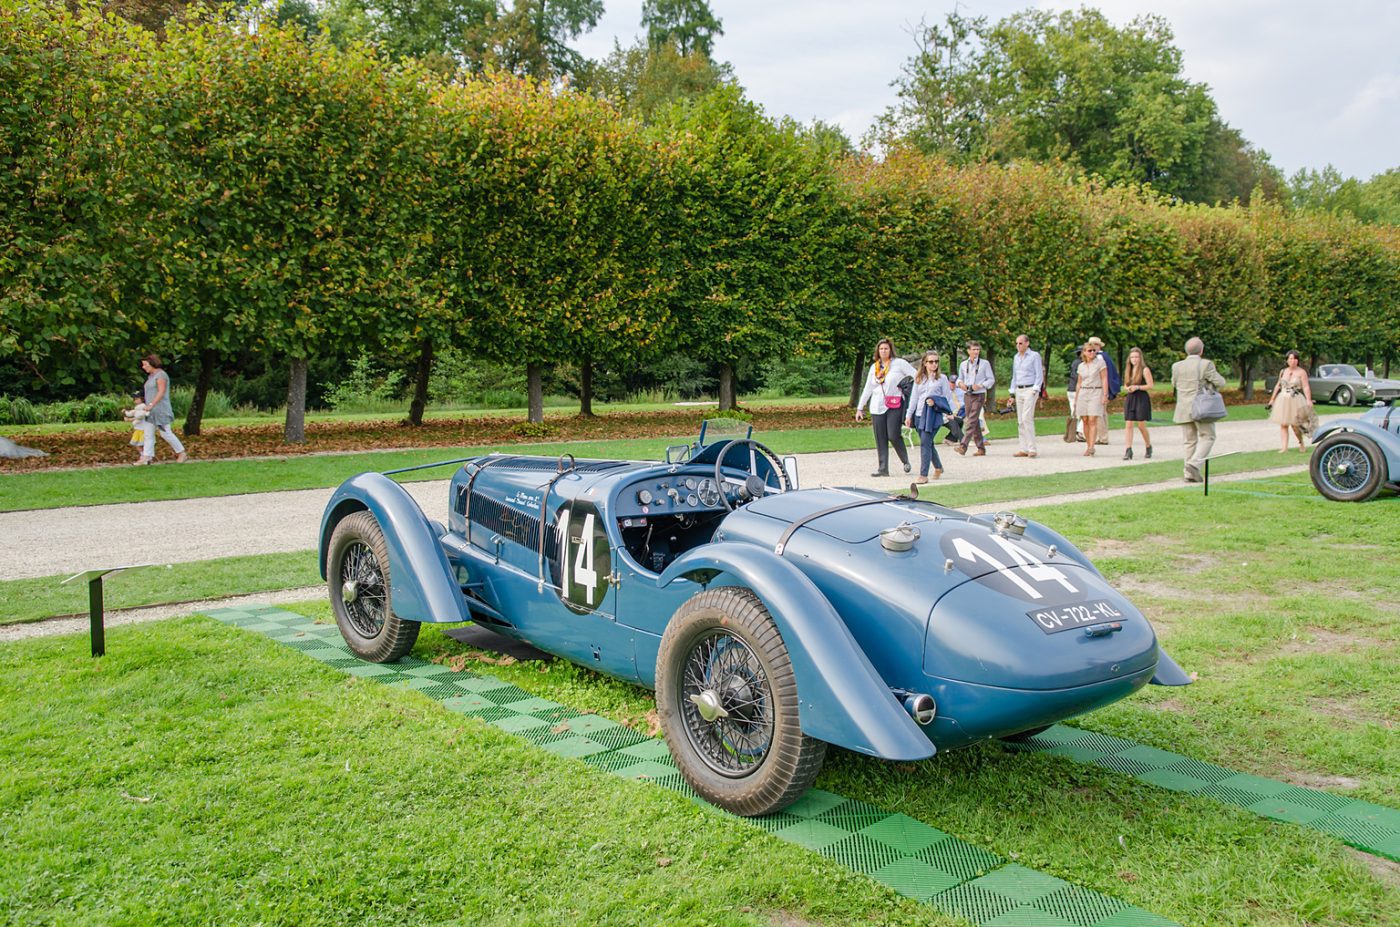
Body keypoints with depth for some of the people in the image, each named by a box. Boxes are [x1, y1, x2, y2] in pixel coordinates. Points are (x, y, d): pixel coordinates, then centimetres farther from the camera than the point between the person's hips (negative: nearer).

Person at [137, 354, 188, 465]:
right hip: (151, 411, 10)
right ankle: (146, 457, 2)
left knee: (165, 433, -7)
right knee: (148, 433, 3)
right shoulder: (151, 376, 16)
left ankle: (182, 454, 4)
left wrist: (151, 404, -25)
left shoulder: (161, 375, -13)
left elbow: (161, 392, -21)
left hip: (161, 410, -10)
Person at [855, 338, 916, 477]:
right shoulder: (874, 367, 15)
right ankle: (883, 468, 4)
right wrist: (860, 408, 17)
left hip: (894, 406, -4)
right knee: (880, 439, 1)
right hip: (877, 407, 5)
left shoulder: (899, 363, 1)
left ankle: (905, 460, 12)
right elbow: (867, 389, 19)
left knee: (893, 435, -12)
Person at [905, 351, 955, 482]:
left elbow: (948, 397, 3)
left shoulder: (942, 378, 4)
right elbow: (914, 397, 16)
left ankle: (923, 475, -13)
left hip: (934, 415, -4)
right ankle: (938, 467, 34)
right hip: (919, 414, 4)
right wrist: (909, 415, 12)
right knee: (928, 443, 13)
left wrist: (935, 402, -13)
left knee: (925, 443, -13)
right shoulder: (919, 378, 14)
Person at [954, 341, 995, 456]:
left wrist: (980, 386, -15)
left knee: (971, 421, -14)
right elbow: (960, 378, 19)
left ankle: (963, 446, -21)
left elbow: (991, 379, 1)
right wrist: (960, 383, -5)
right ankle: (981, 448, 16)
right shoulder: (963, 364, 9)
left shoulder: (984, 364, 0)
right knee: (975, 422, 8)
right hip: (967, 395, 4)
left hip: (979, 395, -4)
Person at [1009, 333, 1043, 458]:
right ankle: (1024, 449, 6)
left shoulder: (1034, 356, -3)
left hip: (1030, 390, -7)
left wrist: (1035, 391, -16)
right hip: (1019, 391, 7)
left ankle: (1032, 449, -14)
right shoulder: (1016, 357, 16)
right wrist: (1012, 394, 17)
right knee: (1020, 421, 4)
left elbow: (1039, 375, -6)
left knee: (1027, 418, -16)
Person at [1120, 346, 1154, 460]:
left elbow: (1150, 385, -8)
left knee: (1141, 425, -1)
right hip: (1130, 399, 5)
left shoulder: (1144, 370, -4)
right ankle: (1128, 450, -8)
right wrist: (1127, 389, -1)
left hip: (1141, 399, -5)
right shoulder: (1128, 370, 14)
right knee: (1129, 424, -4)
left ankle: (1148, 447, 21)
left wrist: (1137, 387, -17)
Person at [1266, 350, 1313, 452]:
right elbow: (1278, 386, 20)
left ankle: (1301, 443, 20)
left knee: (1294, 424, -5)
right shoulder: (1283, 372, 10)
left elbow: (1306, 387, -11)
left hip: (1296, 401, -4)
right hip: (1283, 400, 4)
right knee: (1283, 424, -1)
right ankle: (1284, 447, 0)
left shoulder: (1301, 372, -4)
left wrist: (1308, 401, -22)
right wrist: (1272, 399, 21)